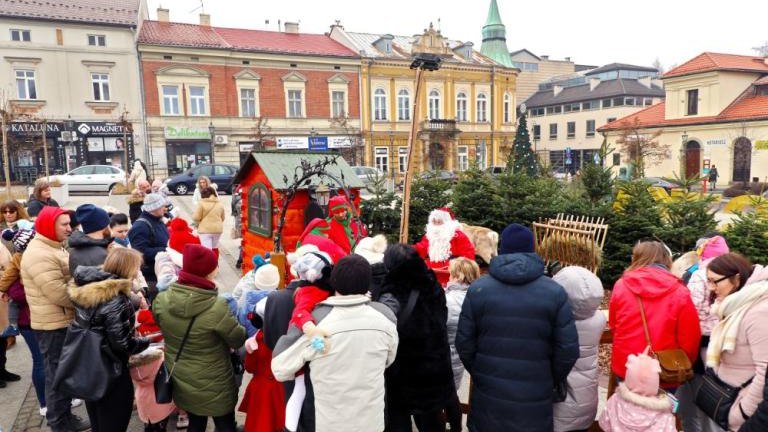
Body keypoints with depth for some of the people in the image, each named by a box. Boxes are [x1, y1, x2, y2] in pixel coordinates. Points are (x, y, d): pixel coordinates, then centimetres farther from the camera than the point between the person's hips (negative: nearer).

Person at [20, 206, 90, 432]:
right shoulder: (40, 254, -21)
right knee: (57, 374, 1)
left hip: (64, 321, 10)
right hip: (53, 324, -10)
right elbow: (58, 293, -27)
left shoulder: (54, 248, 13)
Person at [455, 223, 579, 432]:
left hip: (488, 396, 1)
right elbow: (568, 350, -7)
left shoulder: (477, 289, -6)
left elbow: (464, 344, -3)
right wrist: (550, 382, 12)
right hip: (534, 399, -1)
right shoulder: (555, 292, -8)